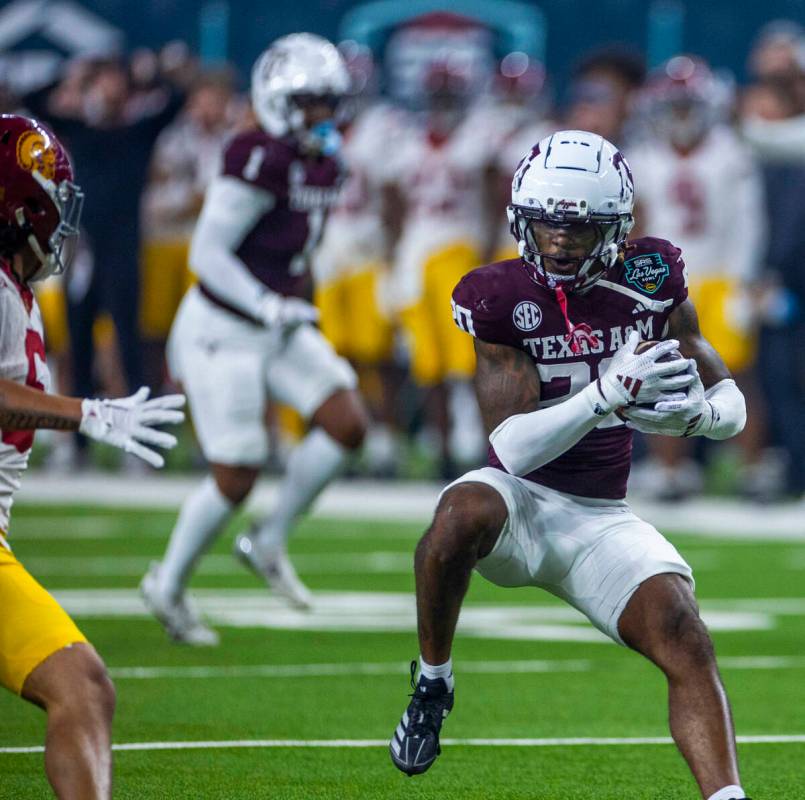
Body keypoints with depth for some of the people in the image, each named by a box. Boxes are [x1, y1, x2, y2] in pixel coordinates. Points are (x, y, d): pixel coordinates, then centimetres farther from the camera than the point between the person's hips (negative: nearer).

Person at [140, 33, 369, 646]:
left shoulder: (321, 167, 6)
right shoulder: (261, 162, -22)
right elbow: (206, 253, -22)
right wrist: (271, 309, -28)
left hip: (280, 327, 8)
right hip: (224, 332, -8)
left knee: (347, 424, -9)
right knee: (236, 479, -3)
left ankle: (270, 544, 9)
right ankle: (169, 584, 21)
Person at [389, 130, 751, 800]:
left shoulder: (651, 281, -2)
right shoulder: (500, 297, -11)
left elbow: (732, 407, 3)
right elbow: (513, 447, -19)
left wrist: (689, 411, -22)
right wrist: (612, 392, -32)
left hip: (600, 520, 3)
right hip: (519, 499, -3)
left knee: (685, 639, -18)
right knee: (463, 513, -35)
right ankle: (433, 683, -12)